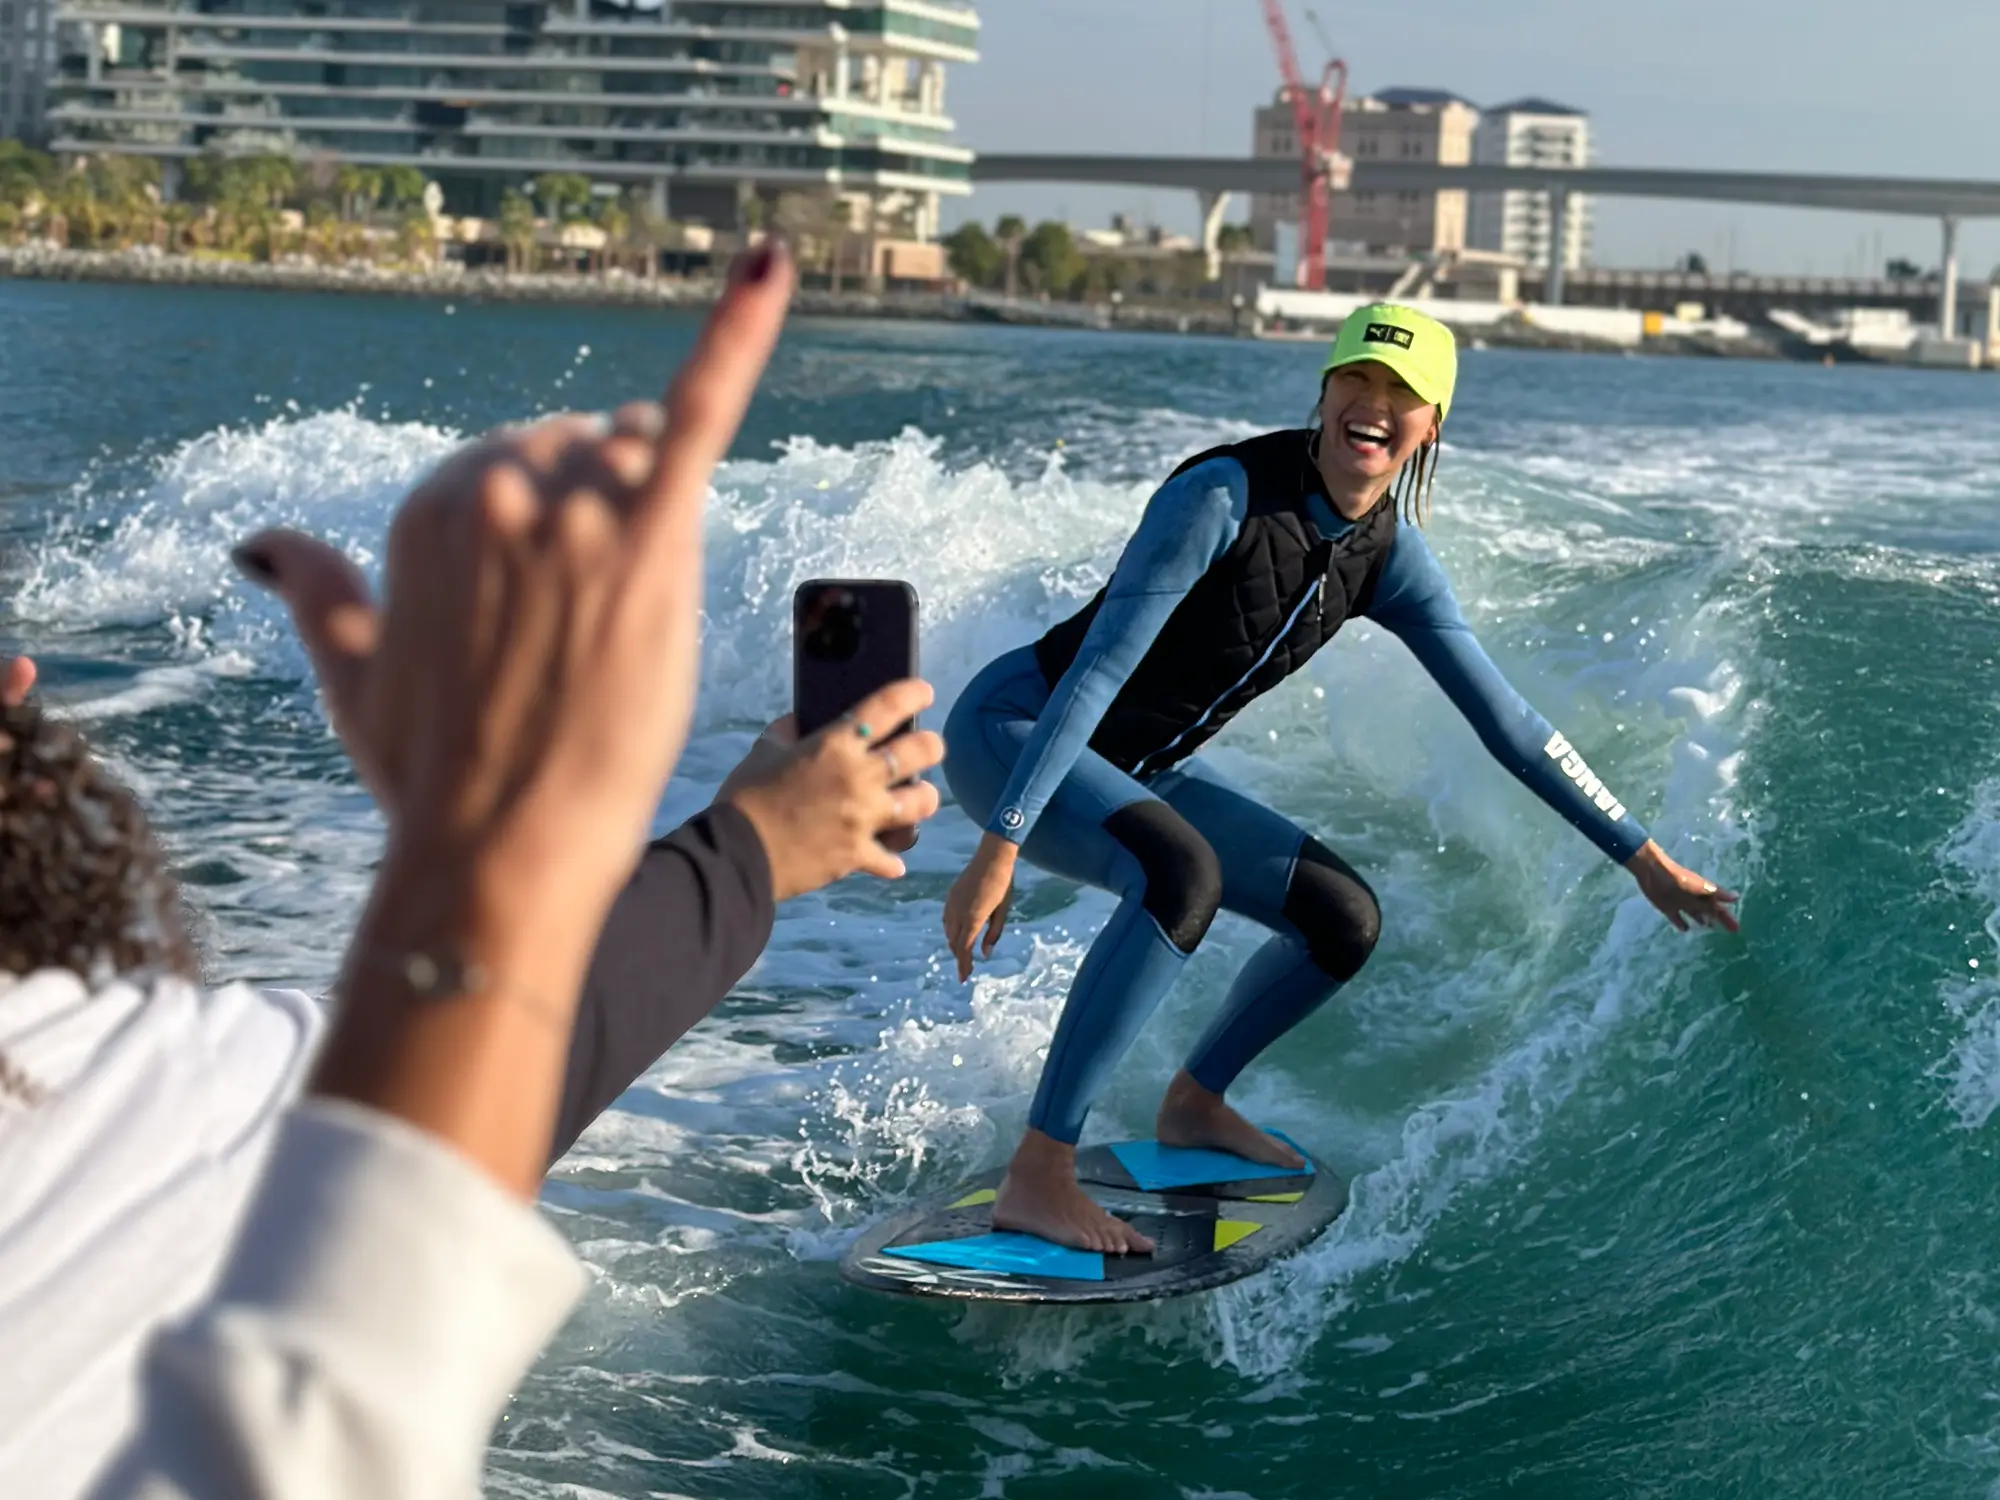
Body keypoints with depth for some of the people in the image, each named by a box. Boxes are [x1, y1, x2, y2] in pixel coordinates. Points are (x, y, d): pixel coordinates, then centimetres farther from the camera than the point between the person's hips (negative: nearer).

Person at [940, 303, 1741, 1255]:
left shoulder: (1388, 557, -4)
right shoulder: (1225, 497, -25)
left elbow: (1503, 718, 2)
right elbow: (1098, 670, -30)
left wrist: (1641, 857, 3)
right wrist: (1001, 846, -35)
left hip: (1139, 770, 8)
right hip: (1016, 733, -8)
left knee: (1344, 919, 3)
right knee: (1182, 875, -35)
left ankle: (1193, 1104, 27)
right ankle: (1036, 1178, -33)